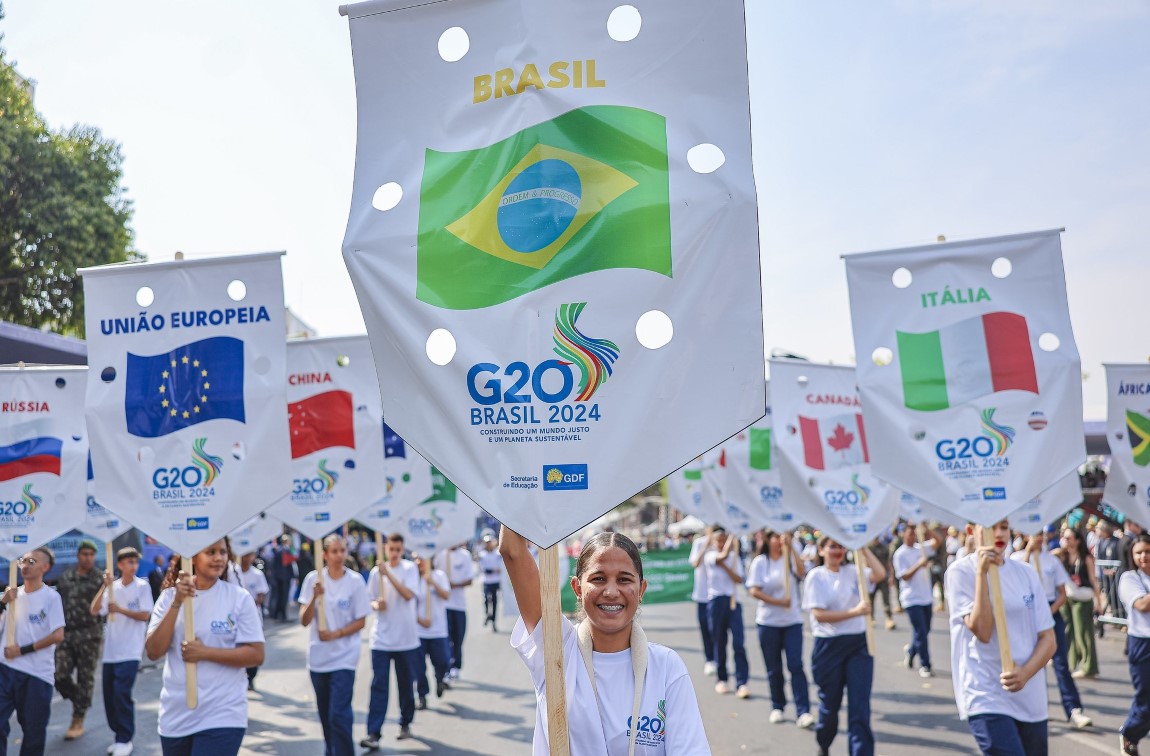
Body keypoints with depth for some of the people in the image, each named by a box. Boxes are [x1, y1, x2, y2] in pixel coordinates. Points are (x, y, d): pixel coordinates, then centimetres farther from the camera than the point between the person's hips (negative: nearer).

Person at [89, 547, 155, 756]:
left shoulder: (142, 586, -2)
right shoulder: (112, 587, 7)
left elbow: (145, 615, -8)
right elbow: (94, 610, -5)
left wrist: (120, 609, -16)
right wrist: (105, 586, -14)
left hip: (129, 652, -5)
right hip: (110, 651, 5)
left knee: (121, 693, -13)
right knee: (109, 696, 9)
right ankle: (119, 736, 24)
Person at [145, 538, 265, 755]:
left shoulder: (239, 598, -6)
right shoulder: (170, 596, 1)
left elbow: (256, 655, -8)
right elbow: (153, 652, -8)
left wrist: (205, 652, -18)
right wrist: (177, 603, -17)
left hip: (223, 716, -3)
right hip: (175, 716, 3)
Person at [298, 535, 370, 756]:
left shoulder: (355, 580, -8)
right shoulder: (313, 579, -4)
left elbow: (361, 621, -2)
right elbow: (304, 621, -4)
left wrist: (336, 634, -16)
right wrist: (315, 597, -20)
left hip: (344, 658, -3)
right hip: (318, 657, 3)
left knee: (339, 715, -12)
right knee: (325, 715, 16)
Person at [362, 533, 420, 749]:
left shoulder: (410, 569, -4)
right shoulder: (376, 571, 4)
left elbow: (408, 594, -19)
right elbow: (370, 600, 11)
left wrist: (388, 573, -24)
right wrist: (376, 604, -12)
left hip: (406, 639, -1)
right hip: (381, 638, 1)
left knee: (405, 684, 11)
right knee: (379, 686, -5)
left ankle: (405, 724, 29)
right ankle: (373, 733, -6)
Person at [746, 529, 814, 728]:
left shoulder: (790, 558, 2)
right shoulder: (760, 562, 0)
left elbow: (801, 572, -18)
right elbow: (754, 591, -6)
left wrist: (791, 548, -21)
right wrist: (779, 602, -13)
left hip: (792, 621, 0)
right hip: (768, 622, 0)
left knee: (796, 666, -8)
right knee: (774, 669, 8)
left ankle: (803, 712, -10)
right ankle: (777, 707, 23)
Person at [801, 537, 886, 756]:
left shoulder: (853, 572, 6)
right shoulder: (816, 576, -4)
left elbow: (880, 574, -12)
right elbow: (819, 614, -13)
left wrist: (862, 548, -11)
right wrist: (855, 612, -21)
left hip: (858, 644, 2)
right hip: (829, 646, -2)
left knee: (860, 707, -5)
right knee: (830, 704, 12)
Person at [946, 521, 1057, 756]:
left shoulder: (1026, 574, 7)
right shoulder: (961, 572, -7)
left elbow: (1048, 639, 5)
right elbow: (982, 631, -17)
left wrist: (1025, 673, -14)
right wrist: (982, 571, -20)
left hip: (1031, 698, 5)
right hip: (986, 696, -5)